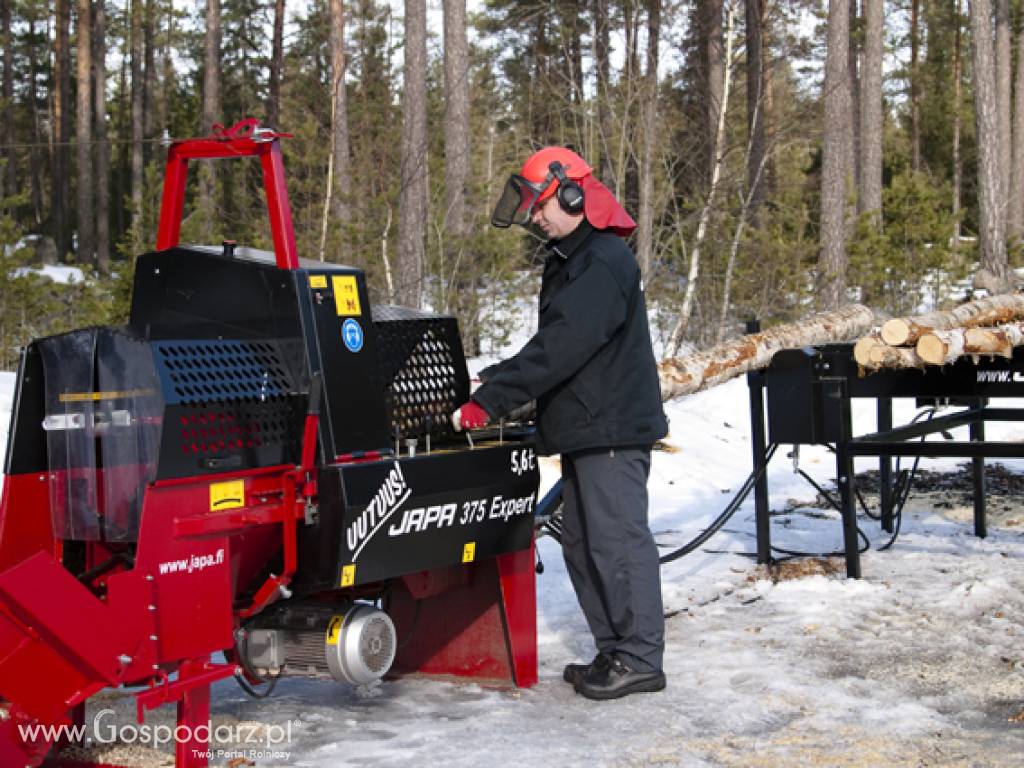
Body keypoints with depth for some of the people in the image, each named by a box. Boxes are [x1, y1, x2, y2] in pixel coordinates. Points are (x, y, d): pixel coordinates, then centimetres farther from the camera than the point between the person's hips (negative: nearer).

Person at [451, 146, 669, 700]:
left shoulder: (604, 264, -17)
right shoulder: (569, 259, 17)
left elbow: (560, 347, -25)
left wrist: (489, 401, -25)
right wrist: (497, 379, 8)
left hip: (613, 427, -11)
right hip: (585, 430, 11)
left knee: (618, 540, -7)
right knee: (581, 542, 14)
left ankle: (641, 658, 1)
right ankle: (613, 650, 22)